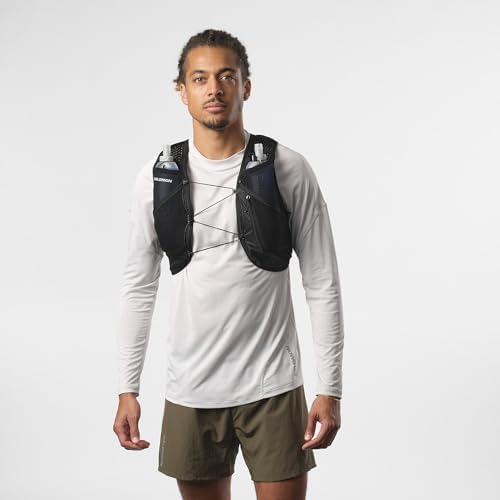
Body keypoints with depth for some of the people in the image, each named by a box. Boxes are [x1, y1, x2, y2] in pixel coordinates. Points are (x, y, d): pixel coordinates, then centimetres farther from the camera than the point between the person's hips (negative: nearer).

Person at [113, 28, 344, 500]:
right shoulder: (156, 176, 0)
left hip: (273, 388, -2)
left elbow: (322, 285, -3)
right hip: (190, 390, 2)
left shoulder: (289, 170, -6)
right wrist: (126, 390, 4)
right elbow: (138, 288, 7)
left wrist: (329, 390, -6)